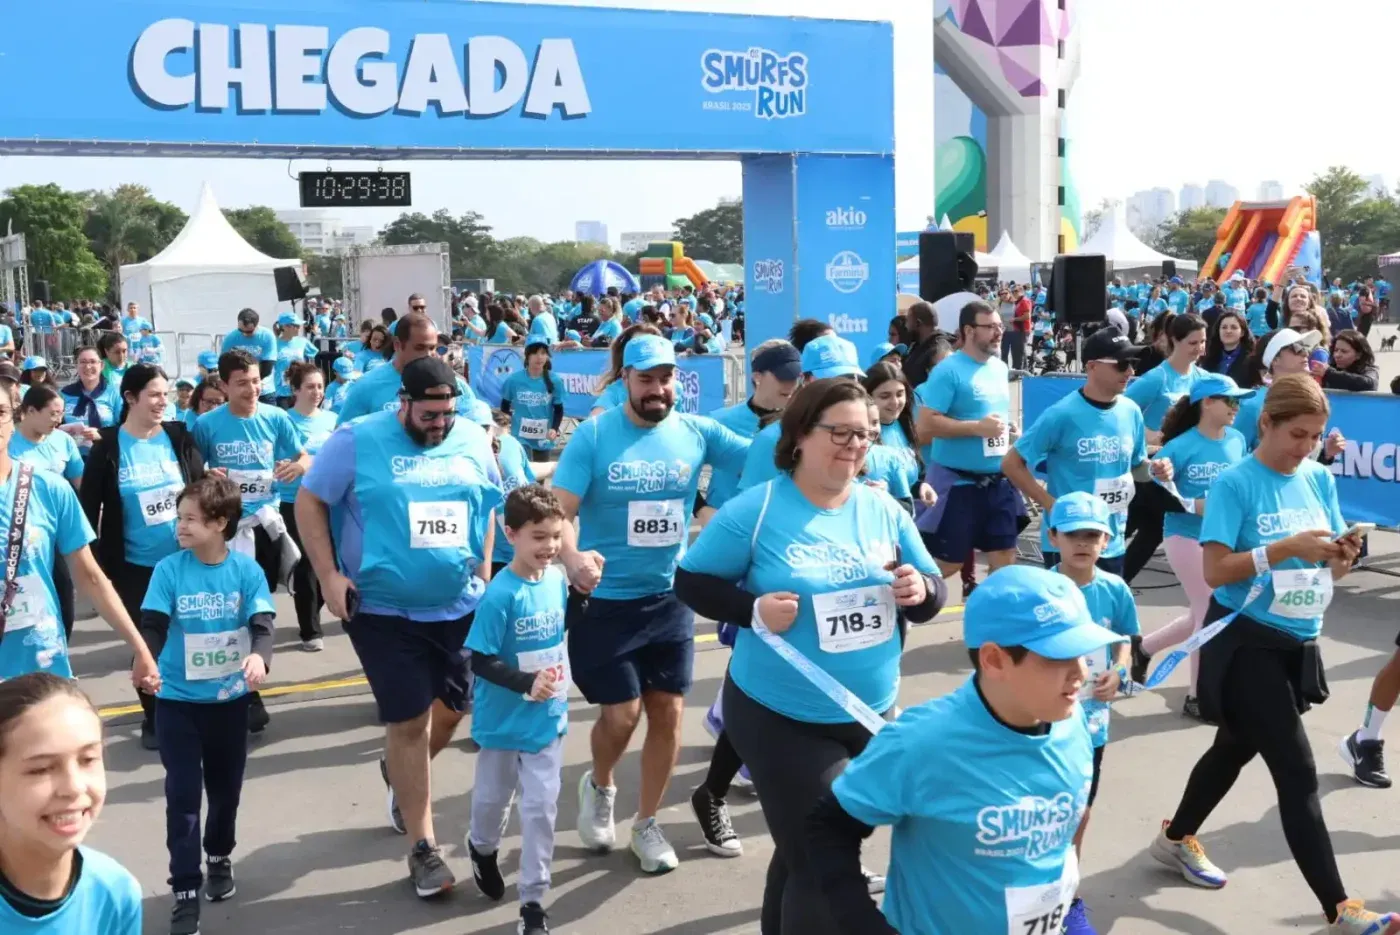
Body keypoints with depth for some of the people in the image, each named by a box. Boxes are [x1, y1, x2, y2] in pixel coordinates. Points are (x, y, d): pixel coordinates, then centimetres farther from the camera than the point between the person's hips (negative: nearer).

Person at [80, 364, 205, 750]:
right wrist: (96, 562, -7)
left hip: (185, 559, 2)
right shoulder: (107, 446, -8)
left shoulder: (180, 437, -2)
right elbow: (89, 507, -5)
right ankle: (153, 718, 26)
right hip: (135, 566, -2)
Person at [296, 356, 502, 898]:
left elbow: (488, 507, 14)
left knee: (450, 708, 15)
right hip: (384, 609, -4)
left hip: (460, 605, 4)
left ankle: (400, 773, 47)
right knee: (409, 722, -2)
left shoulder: (473, 441, 1)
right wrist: (328, 575, -11)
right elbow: (309, 502, -5)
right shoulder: (358, 441, -11)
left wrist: (484, 570, 6)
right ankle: (422, 847, 11)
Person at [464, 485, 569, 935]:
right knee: (493, 796, 19)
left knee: (541, 806, 5)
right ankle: (483, 848, 52)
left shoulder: (557, 579, -7)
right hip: (504, 721, -3)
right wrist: (527, 684, -30)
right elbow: (480, 661, -21)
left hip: (549, 718, 3)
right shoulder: (500, 595, -24)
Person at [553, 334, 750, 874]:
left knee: (668, 711, 7)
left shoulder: (696, 432, -4)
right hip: (605, 601, -3)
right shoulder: (593, 436, -12)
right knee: (622, 713, 0)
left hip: (670, 599, 3)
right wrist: (572, 558, -37)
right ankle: (598, 787, 35)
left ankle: (646, 824, 28)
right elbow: (558, 510, -18)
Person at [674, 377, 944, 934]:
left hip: (871, 714, 5)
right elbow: (692, 582, -8)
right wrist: (754, 609, -23)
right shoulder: (754, 511, -14)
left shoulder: (884, 509, 0)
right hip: (780, 719, -5)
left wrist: (920, 590, -17)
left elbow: (933, 591, 6)